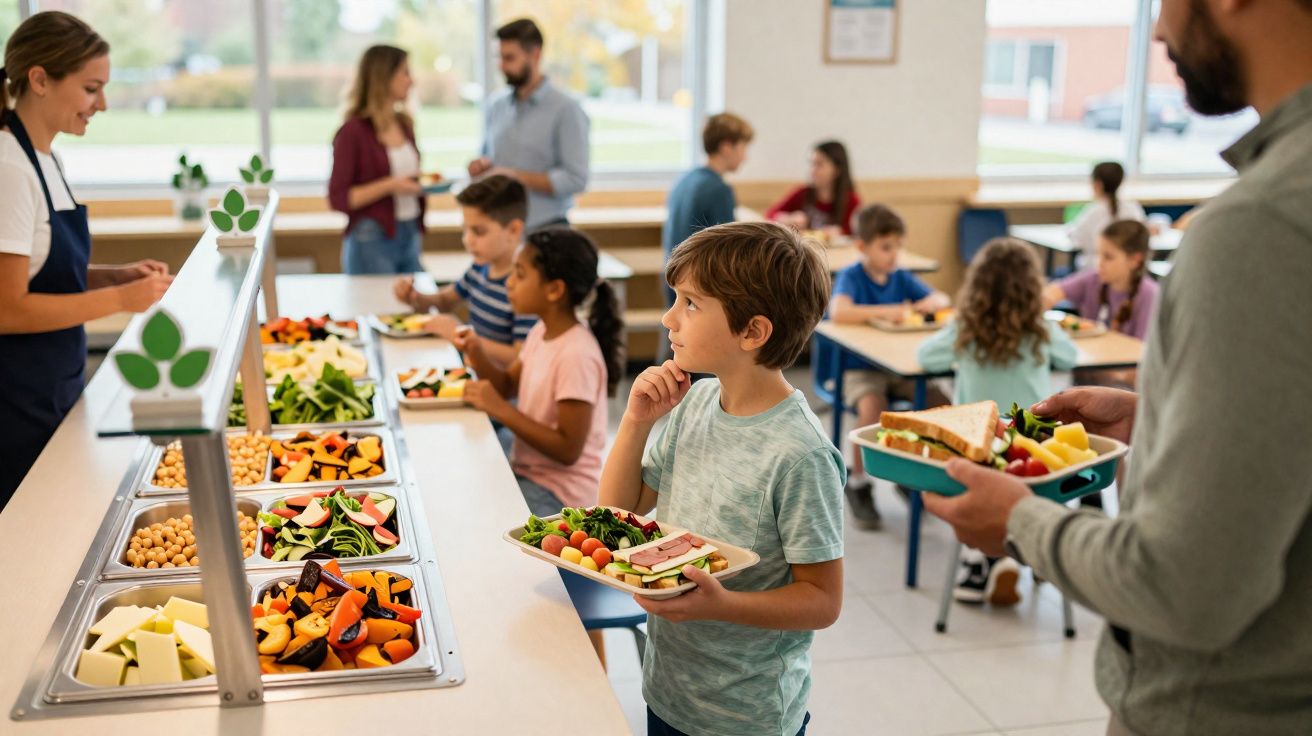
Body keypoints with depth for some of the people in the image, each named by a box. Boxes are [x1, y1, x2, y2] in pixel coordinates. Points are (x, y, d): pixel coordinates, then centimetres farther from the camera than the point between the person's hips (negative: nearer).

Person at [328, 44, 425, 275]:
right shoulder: (353, 131, -10)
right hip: (372, 241, -6)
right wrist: (389, 185, -21)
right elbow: (338, 198, -12)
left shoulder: (404, 124, 9)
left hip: (409, 237, 6)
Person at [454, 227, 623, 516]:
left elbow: (568, 450, -23)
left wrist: (500, 409, -23)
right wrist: (477, 355, -5)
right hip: (528, 473, 8)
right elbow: (507, 385, 15)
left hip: (560, 492, -8)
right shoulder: (541, 332, 2)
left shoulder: (577, 355, -24)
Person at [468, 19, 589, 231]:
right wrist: (482, 167, -2)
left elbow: (575, 179, -13)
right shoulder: (495, 108, 10)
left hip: (545, 231, -4)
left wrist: (517, 177, -16)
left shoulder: (566, 109, -7)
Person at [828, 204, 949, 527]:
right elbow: (838, 312, -26)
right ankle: (858, 482, -12)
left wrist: (932, 302, -12)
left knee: (942, 402, -15)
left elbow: (944, 299, 12)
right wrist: (884, 311, -31)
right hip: (859, 368, -5)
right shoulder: (851, 277, -7)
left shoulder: (902, 278, 9)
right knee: (872, 406, -34)